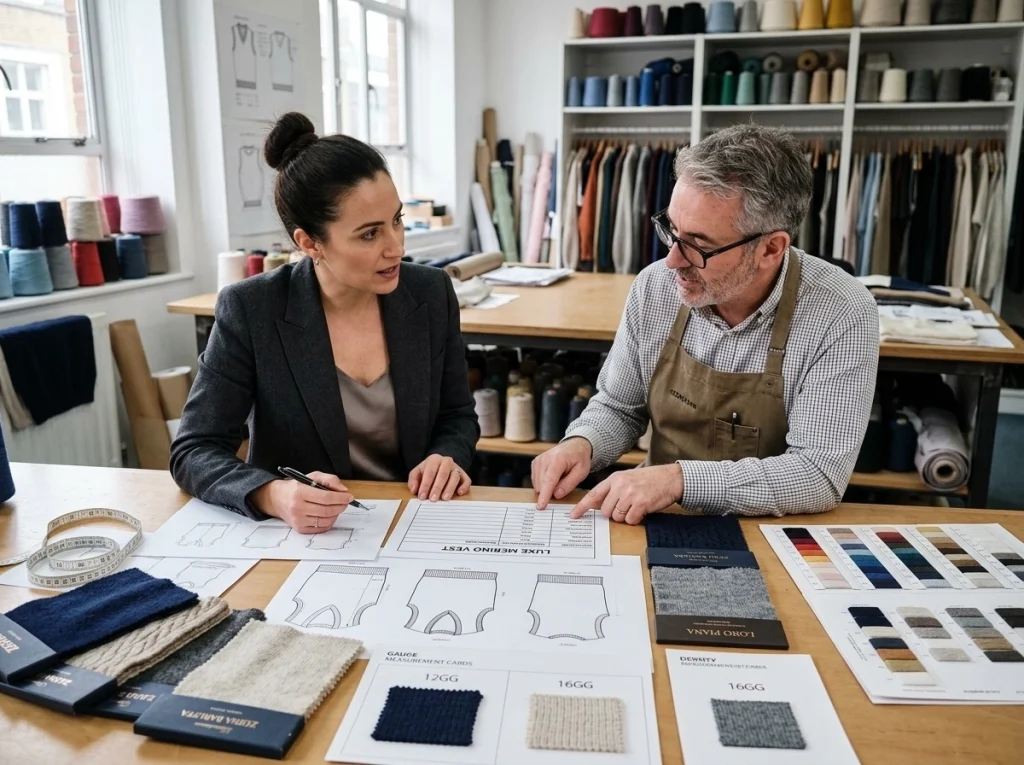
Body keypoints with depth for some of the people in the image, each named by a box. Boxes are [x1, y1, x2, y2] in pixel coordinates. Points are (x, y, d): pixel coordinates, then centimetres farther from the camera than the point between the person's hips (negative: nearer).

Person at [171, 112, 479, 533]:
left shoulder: (431, 293, -3)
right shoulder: (251, 310, -11)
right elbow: (194, 451, -11)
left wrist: (447, 457, -13)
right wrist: (273, 496, -29)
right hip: (297, 537, -1)